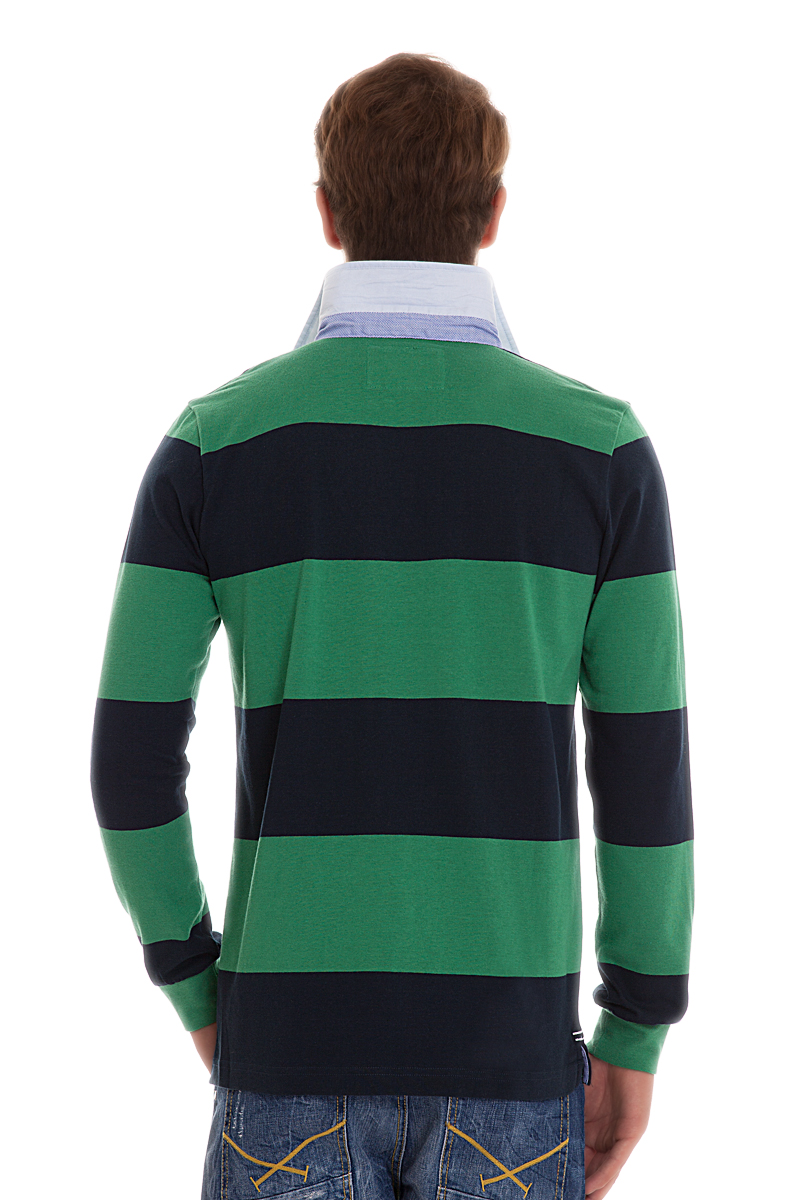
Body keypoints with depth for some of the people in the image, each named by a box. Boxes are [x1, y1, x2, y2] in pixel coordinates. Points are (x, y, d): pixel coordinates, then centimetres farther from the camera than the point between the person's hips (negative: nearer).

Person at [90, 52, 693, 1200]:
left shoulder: (213, 440, -4)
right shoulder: (601, 444, -5)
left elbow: (130, 762, -3)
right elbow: (646, 775, -4)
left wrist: (194, 988, 13)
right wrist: (636, 1042, 8)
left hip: (295, 1033, 1)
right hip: (505, 1054, 0)